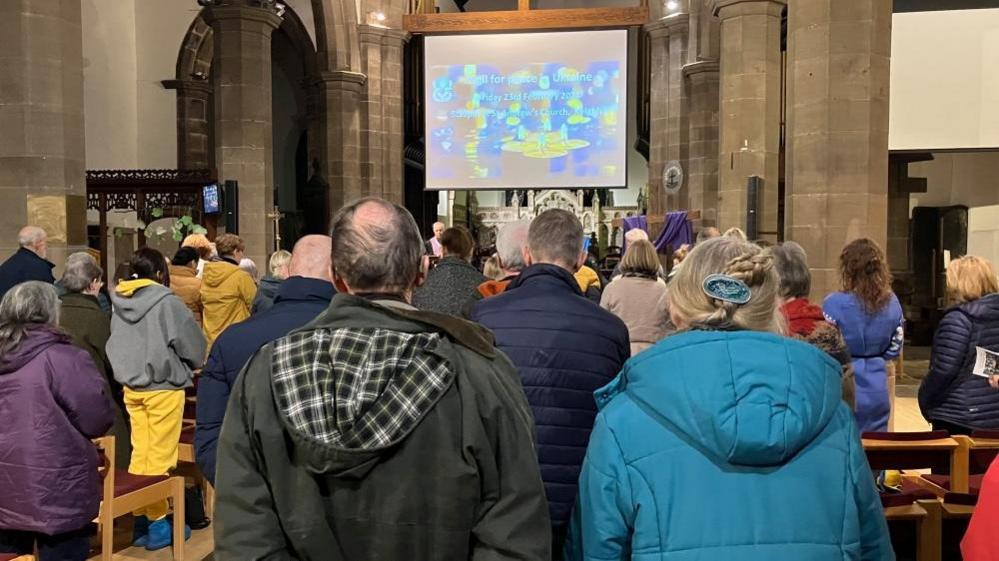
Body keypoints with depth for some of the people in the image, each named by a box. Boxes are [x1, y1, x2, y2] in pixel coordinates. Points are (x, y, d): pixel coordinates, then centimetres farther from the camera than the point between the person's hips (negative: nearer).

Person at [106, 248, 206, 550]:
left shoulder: (119, 304, 4)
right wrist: (193, 364, 10)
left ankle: (140, 519, 21)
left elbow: (114, 346, 13)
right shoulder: (167, 302, -14)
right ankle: (157, 523, 10)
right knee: (159, 457, 2)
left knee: (139, 453, 13)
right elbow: (194, 344, -9)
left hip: (131, 387, 6)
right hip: (163, 387, -6)